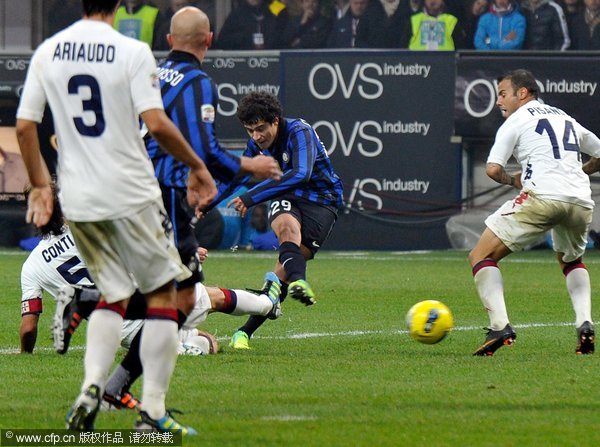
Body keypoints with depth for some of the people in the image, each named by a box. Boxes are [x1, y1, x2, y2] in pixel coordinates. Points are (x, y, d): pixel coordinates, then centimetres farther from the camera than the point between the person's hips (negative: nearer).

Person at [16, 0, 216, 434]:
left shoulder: (47, 52, 4)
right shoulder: (131, 51, -10)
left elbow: (25, 126, 5)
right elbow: (156, 123, -18)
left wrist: (40, 184, 18)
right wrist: (197, 166, -4)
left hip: (76, 199, 5)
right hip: (130, 194, -5)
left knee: (113, 295, 18)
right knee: (162, 291, 7)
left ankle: (91, 387, -4)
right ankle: (152, 411, 0)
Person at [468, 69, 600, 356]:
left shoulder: (517, 120, 10)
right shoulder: (566, 119, 27)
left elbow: (492, 169, -1)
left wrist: (512, 180, 18)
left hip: (542, 196, -6)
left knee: (481, 256, 3)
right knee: (572, 262, 33)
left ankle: (500, 326, -17)